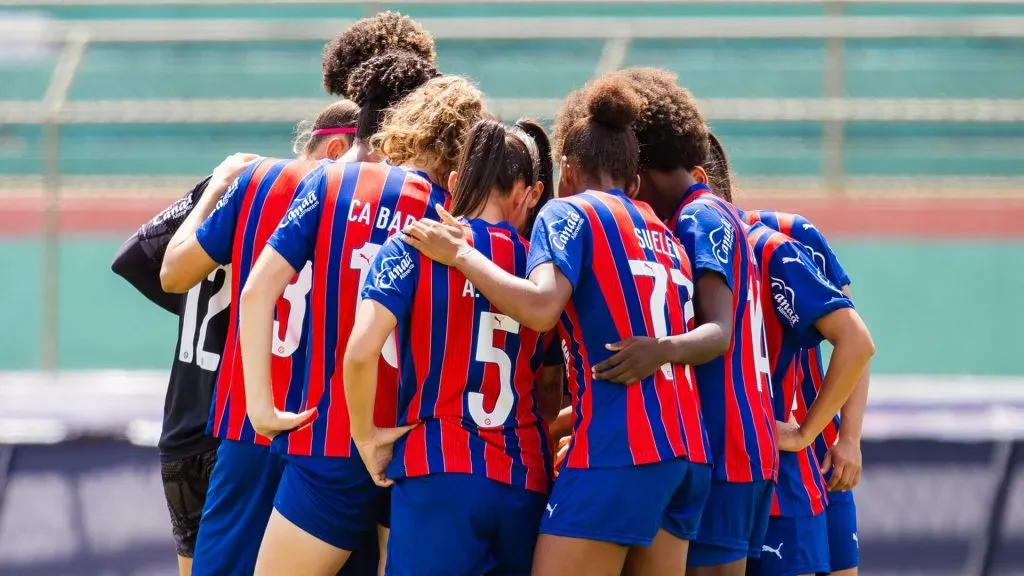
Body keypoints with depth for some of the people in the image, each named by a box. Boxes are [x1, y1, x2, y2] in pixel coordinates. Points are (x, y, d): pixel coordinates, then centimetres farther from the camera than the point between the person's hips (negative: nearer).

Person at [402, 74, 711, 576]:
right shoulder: (663, 234, 22)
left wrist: (459, 254, -6)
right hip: (687, 452, 7)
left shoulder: (570, 213, 1)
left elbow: (541, 306, -17)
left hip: (616, 452, -7)